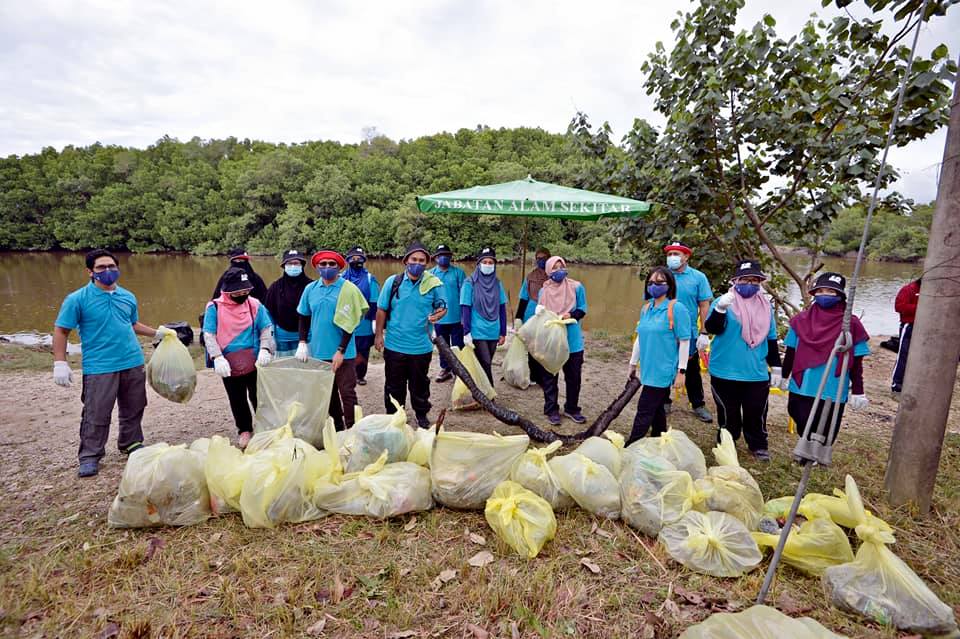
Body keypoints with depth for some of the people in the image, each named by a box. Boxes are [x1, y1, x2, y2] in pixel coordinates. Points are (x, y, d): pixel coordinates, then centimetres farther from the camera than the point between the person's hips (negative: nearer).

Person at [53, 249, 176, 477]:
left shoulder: (128, 297, 7)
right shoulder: (77, 299, -7)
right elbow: (61, 331, -5)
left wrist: (157, 332, 11)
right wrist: (60, 363, -10)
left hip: (133, 364, 5)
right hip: (99, 368, -5)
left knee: (133, 410, 16)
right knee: (96, 415, 1)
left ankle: (131, 444, 33)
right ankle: (90, 456, 17)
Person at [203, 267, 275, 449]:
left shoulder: (254, 304, -1)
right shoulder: (214, 307, -5)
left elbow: (266, 329, 2)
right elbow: (209, 335, -6)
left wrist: (265, 349, -13)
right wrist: (217, 358, -17)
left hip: (255, 362, 0)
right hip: (229, 364, 0)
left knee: (258, 397, 10)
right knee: (237, 400, 13)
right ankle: (245, 430, 31)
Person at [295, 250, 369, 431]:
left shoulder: (348, 289, -9)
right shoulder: (310, 289, 4)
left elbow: (349, 322, -12)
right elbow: (304, 317, 14)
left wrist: (340, 351, -16)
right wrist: (303, 343, 4)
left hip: (343, 353, -5)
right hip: (319, 352, 5)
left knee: (347, 393, -2)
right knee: (328, 393, 15)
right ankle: (336, 429, 30)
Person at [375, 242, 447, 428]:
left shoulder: (434, 284, -4)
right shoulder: (393, 282, -3)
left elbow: (442, 307, 5)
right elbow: (381, 310, 3)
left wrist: (438, 314, -19)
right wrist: (379, 334, 1)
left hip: (422, 346, 0)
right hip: (394, 345, 0)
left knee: (420, 383, 16)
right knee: (394, 385, 12)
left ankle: (421, 414, 35)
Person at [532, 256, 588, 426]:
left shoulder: (576, 287, -2)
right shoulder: (543, 291, 2)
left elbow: (582, 310, 0)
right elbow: (539, 313, 9)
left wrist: (570, 315, -18)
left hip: (572, 341, 0)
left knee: (574, 377, 10)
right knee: (549, 377, 6)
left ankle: (571, 408, 27)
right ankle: (551, 410, 19)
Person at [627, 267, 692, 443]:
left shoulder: (676, 308, -12)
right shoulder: (646, 308, 9)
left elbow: (684, 341, -12)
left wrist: (681, 371, -13)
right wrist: (633, 363, 18)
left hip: (663, 370, -7)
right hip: (648, 369, 7)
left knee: (644, 412, -5)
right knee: (657, 410, 15)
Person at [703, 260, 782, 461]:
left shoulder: (765, 306, 10)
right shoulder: (723, 301, -4)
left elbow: (771, 339, 16)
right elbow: (711, 328, -18)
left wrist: (775, 367, 16)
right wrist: (720, 308, -35)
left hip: (757, 374, 3)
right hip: (726, 372, -3)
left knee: (756, 413, 10)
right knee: (728, 414, 8)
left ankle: (758, 446, 30)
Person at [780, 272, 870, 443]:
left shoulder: (851, 325, -6)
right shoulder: (801, 320, -1)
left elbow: (856, 362, -3)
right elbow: (791, 352, 9)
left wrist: (857, 392, -2)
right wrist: (785, 377, 15)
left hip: (833, 394, -2)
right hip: (801, 389, 2)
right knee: (804, 430, 15)